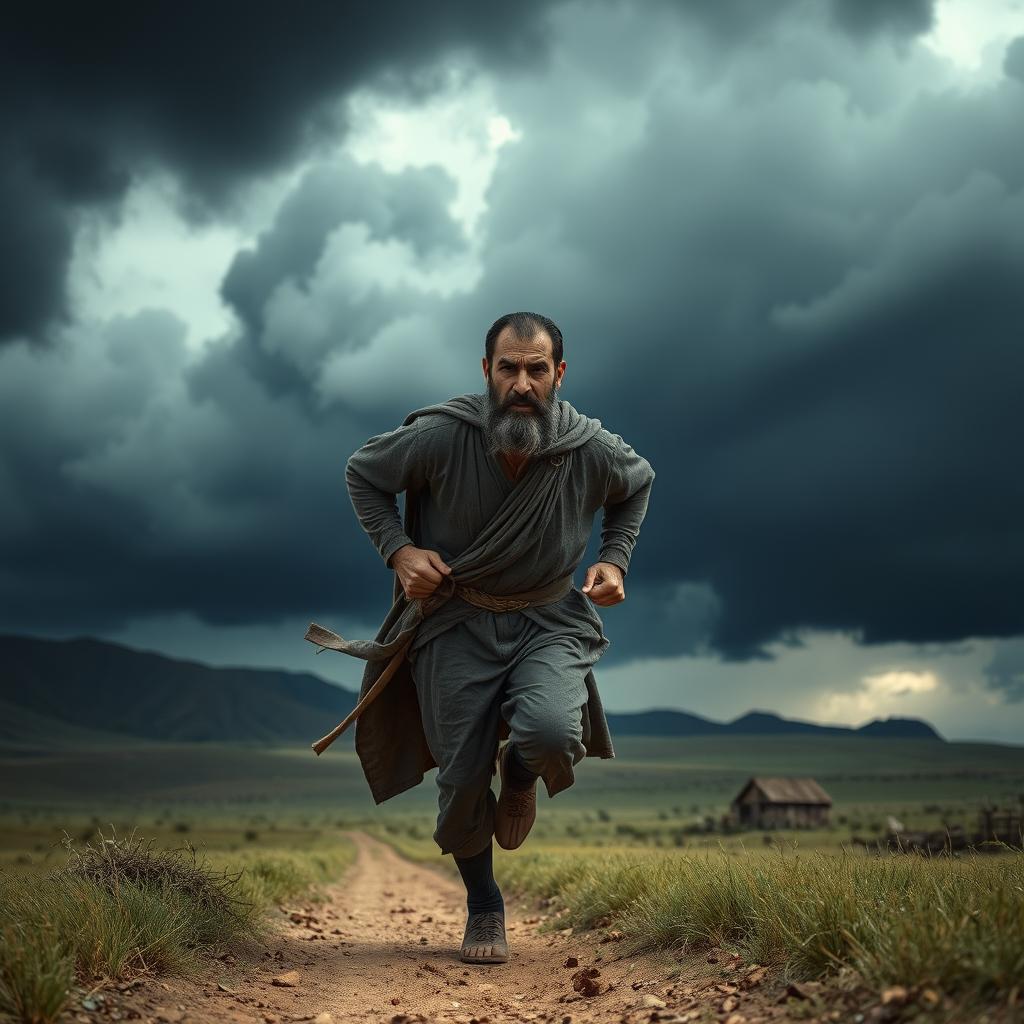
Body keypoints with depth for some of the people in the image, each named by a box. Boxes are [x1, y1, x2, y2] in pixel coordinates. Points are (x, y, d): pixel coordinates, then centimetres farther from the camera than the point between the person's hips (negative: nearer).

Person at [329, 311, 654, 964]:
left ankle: (520, 772, 13)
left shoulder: (593, 451, -13)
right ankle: (484, 911, 28)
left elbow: (638, 484, 12)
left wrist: (615, 560, -1)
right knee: (462, 779, 1)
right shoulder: (441, 436, -18)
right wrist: (398, 549, -14)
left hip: (549, 622, 0)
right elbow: (363, 474, 0)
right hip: (455, 622, 0)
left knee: (552, 736, -28)